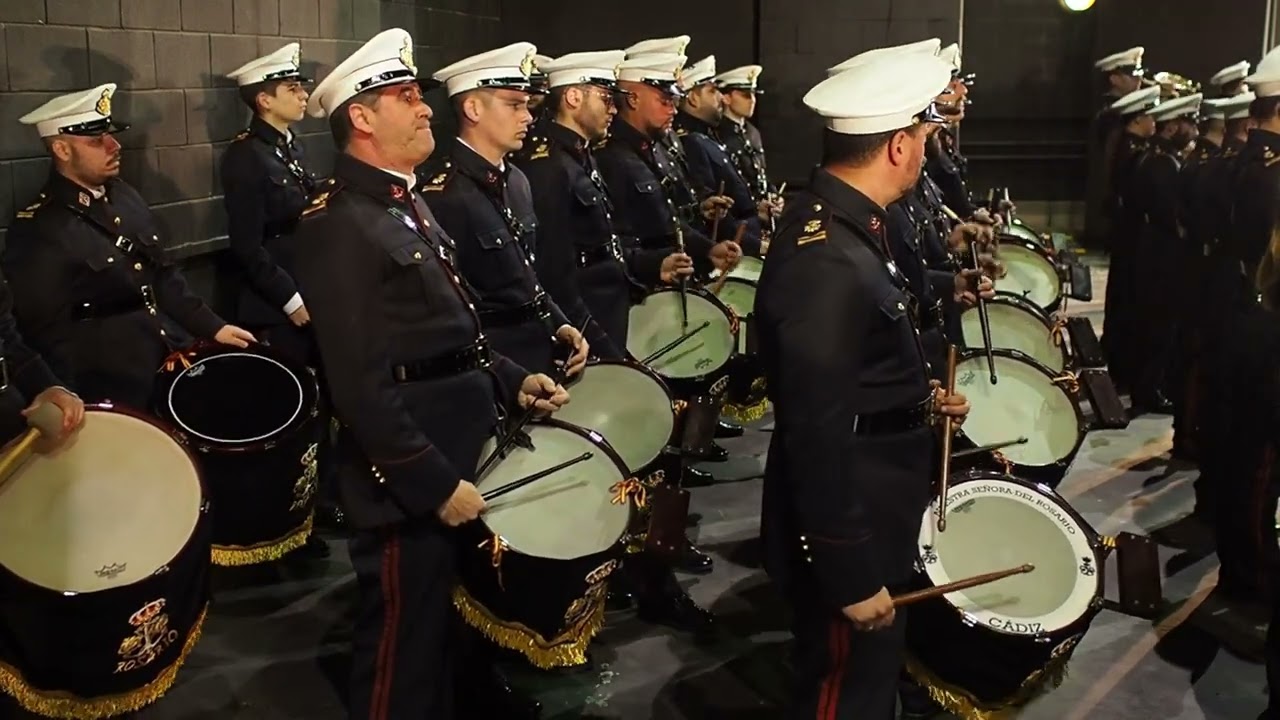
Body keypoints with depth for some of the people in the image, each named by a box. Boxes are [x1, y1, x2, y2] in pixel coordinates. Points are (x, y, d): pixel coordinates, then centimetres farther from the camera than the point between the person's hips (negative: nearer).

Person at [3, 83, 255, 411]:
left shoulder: (123, 196, 5)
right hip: (108, 396, -7)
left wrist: (212, 327, 10)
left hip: (162, 365, 7)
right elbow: (44, 334, -17)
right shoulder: (36, 231, -17)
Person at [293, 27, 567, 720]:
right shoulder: (338, 225, -19)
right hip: (409, 484, -10)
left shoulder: (408, 204, 14)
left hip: (457, 454, 10)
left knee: (449, 631, 25)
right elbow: (361, 386, -23)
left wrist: (510, 381, 8)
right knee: (405, 655, 6)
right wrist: (435, 483, -22)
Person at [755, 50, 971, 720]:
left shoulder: (843, 223, 4)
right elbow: (817, 436, -29)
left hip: (867, 513, 10)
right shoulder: (826, 261, -29)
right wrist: (853, 577, -24)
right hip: (847, 532, -10)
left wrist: (917, 396, 10)